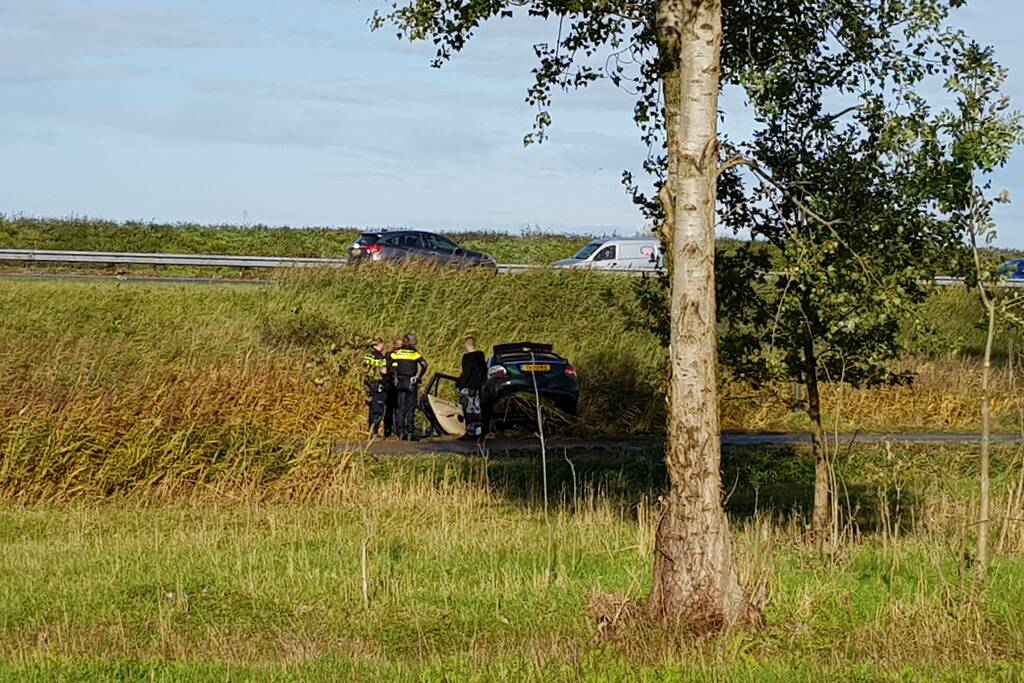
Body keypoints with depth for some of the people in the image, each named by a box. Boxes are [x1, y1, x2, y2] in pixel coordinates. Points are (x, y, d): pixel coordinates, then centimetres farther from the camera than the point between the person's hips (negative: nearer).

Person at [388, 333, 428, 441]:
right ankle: (410, 433, -2)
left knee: (400, 408, 8)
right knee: (411, 408, 1)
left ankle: (401, 432, 5)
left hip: (399, 383, 2)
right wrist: (419, 377, -6)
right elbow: (424, 365, -17)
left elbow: (389, 365, -2)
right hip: (411, 384, -2)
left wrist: (394, 377, 7)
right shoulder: (415, 353, -5)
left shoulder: (396, 353, 4)